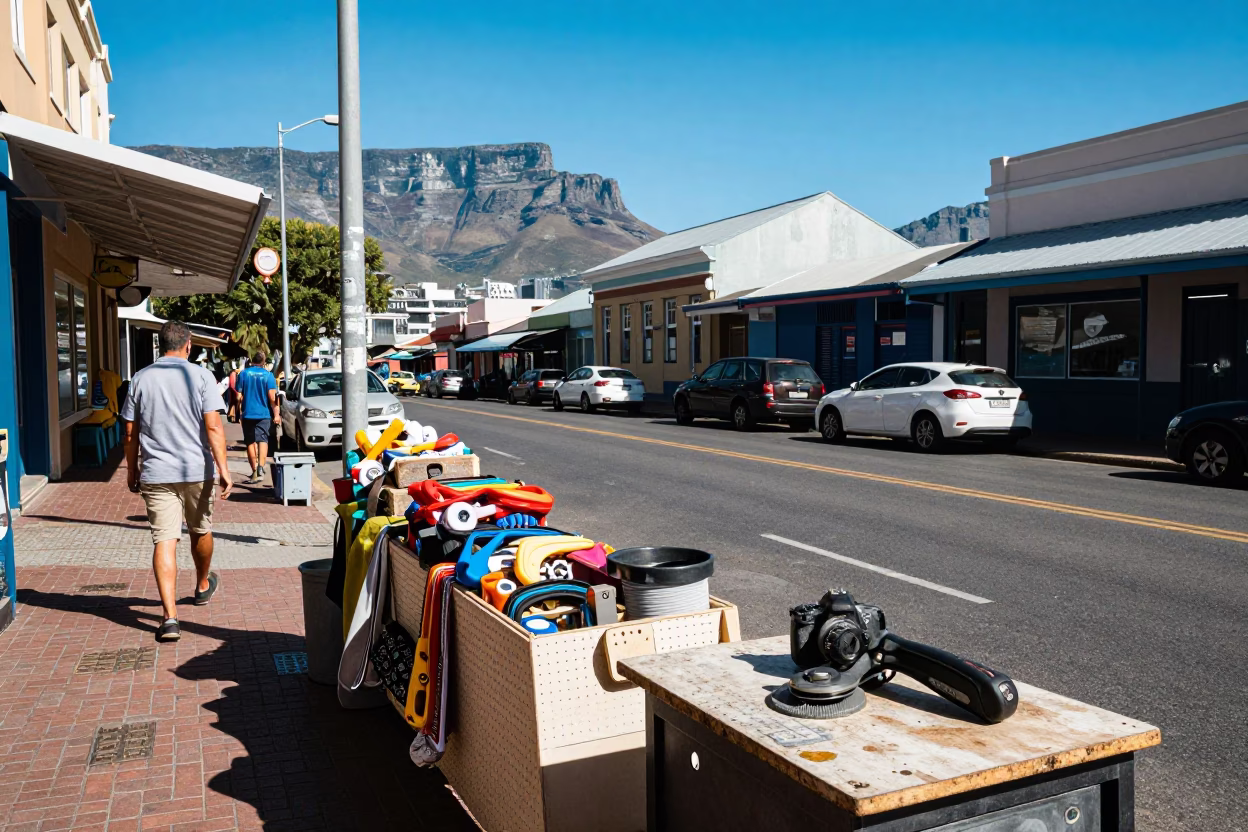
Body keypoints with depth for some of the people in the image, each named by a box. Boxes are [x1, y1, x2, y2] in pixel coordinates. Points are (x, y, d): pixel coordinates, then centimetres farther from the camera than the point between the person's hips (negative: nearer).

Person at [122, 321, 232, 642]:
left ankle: (170, 616, -11)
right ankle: (203, 586, 43)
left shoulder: (140, 379, 4)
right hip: (198, 470, -1)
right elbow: (213, 427, -12)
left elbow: (130, 432, 7)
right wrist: (223, 469, -10)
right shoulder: (200, 376, -4)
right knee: (200, 532, 20)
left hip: (156, 473, 1)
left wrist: (132, 469, 19)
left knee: (164, 541, -3)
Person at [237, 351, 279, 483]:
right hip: (264, 414, -1)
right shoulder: (268, 375, -3)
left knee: (250, 442, 9)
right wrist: (276, 414, -2)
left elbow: (239, 395, 0)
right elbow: (272, 397, -8)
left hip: (248, 413, 1)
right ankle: (260, 467, -17)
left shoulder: (243, 374, 0)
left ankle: (254, 470, 8)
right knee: (262, 440, 2)